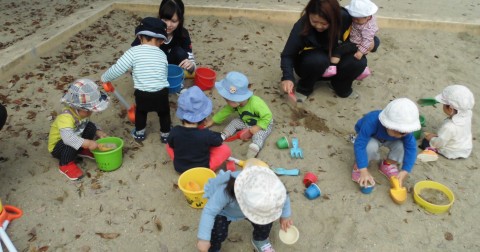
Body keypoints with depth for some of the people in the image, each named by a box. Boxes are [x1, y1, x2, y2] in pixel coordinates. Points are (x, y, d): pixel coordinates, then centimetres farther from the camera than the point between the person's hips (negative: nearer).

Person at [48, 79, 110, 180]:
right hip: (57, 147, -7)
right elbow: (68, 137, -53)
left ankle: (83, 151, 8)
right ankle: (66, 164, -13)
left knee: (91, 127, -11)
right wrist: (87, 143, -54)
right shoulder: (66, 117, -38)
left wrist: (98, 132, -8)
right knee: (71, 142, -38)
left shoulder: (82, 112, -12)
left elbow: (87, 123, 8)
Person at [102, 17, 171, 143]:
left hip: (142, 94, -1)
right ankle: (165, 134, 43)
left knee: (140, 112, 30)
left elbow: (117, 69, -6)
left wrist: (104, 78, 12)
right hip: (161, 93, 1)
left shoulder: (133, 52, -5)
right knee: (164, 113, 28)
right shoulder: (162, 54, 7)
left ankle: (139, 133, 47)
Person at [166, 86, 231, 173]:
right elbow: (219, 141, -9)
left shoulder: (174, 131, -23)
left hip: (179, 167, 2)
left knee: (168, 145, 25)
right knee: (225, 149, 5)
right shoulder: (206, 135, -30)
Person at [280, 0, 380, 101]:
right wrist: (287, 77, -37)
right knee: (318, 60, -38)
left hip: (333, 62, 3)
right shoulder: (302, 26, -27)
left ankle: (341, 87, 5)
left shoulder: (343, 18, -21)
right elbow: (288, 55, -22)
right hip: (310, 62, -3)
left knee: (359, 61, -25)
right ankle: (304, 88, -8)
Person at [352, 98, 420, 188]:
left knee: (401, 145, -26)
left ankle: (389, 165, 3)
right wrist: (363, 171, -50)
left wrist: (405, 171, -40)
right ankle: (358, 167, -10)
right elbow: (359, 145, -46)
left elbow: (411, 148, -30)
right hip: (370, 137, -3)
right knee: (371, 146, -36)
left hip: (388, 139, 3)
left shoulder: (404, 128, -34)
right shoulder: (372, 122, -45)